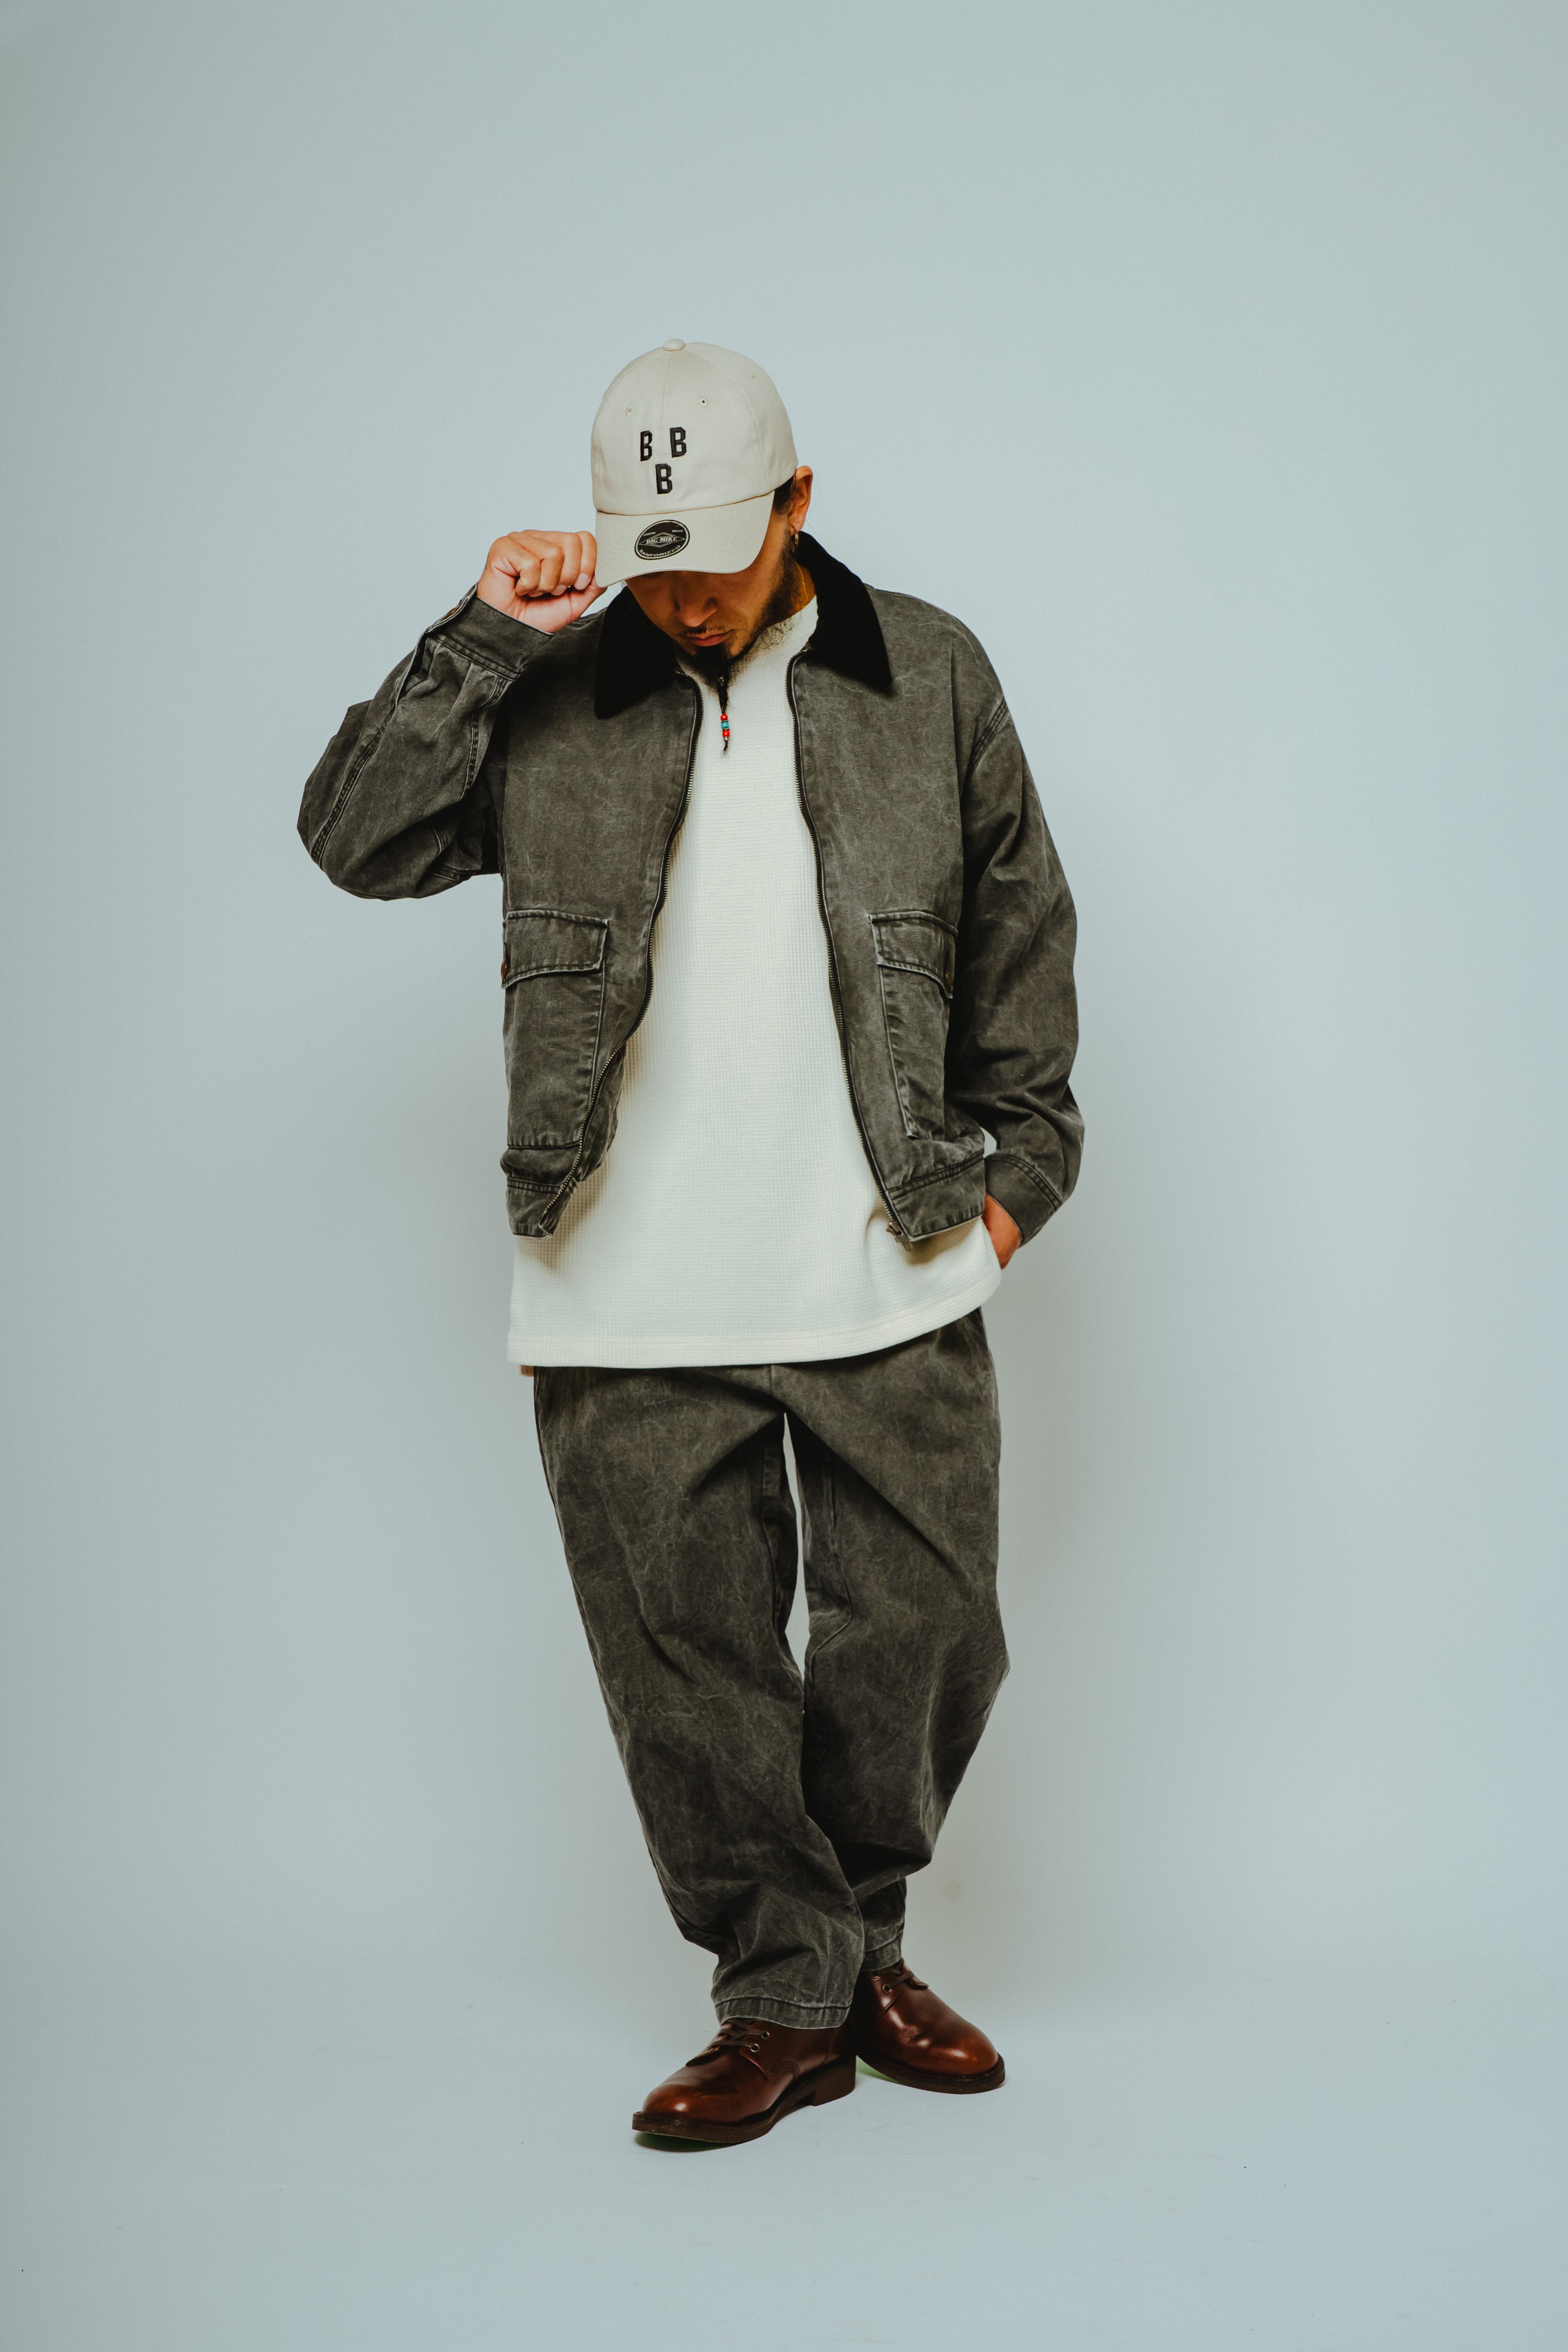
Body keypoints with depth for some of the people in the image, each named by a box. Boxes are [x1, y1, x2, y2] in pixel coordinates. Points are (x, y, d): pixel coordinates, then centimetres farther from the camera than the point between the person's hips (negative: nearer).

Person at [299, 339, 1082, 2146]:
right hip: (628, 1303, 0)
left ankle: (860, 1940, 31)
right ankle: (787, 1997, 20)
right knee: (687, 1658, 3)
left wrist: (1019, 1155, 10)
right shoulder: (546, 701, 5)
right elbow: (355, 835, -2)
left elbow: (1019, 929, 13)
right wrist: (481, 640, -10)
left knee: (926, 1632, 7)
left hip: (889, 1273, 1)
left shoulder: (929, 677, 6)